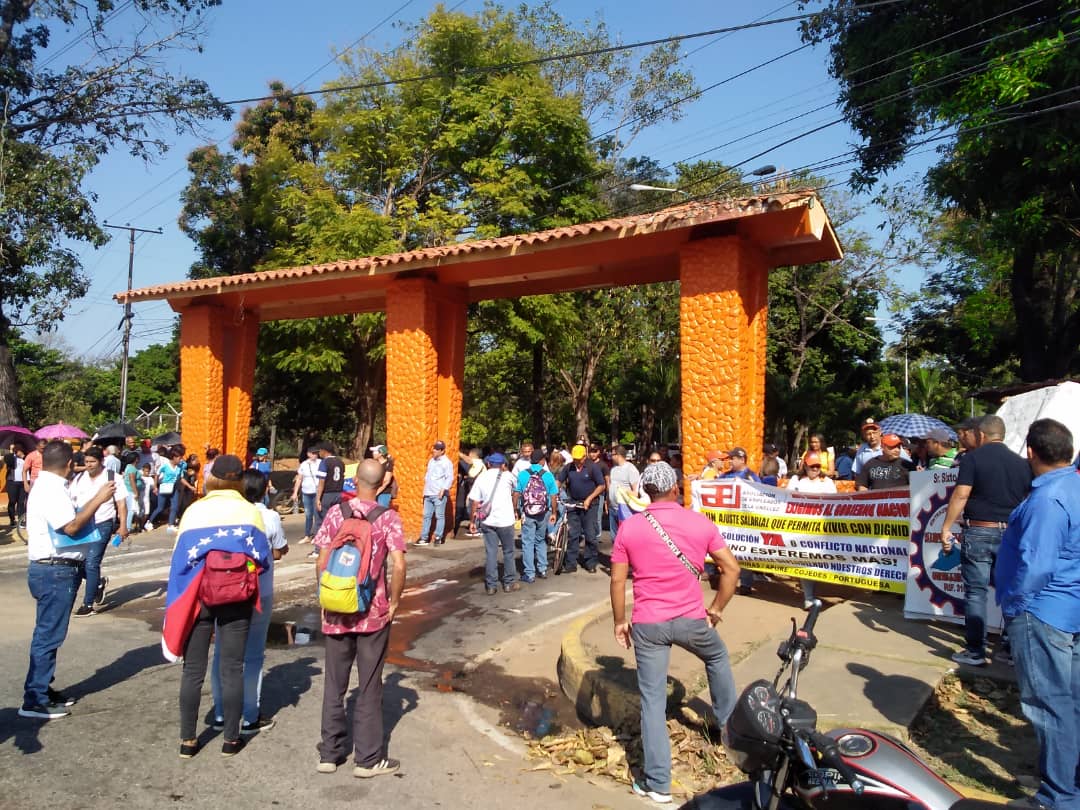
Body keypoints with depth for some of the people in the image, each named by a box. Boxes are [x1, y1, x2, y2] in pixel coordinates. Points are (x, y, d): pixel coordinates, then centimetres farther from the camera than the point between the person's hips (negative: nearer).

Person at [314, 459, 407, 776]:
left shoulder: (335, 512, -2)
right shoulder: (388, 517, -9)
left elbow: (322, 563, -2)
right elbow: (399, 566, -17)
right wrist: (394, 602, -3)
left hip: (337, 611, 2)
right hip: (374, 612, -2)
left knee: (334, 685, 15)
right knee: (369, 687, 9)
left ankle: (329, 754, 26)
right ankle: (368, 759, 17)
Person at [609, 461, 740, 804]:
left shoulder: (629, 528, -5)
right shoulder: (700, 523, -3)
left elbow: (617, 580, -3)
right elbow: (731, 568, -2)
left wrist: (620, 621, 9)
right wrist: (717, 608, 9)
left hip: (647, 623, 0)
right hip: (691, 619, 1)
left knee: (652, 700, 8)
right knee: (718, 657, 32)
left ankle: (657, 782, 12)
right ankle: (729, 722, 47)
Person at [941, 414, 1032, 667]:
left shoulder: (972, 458, -7)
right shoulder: (1021, 463, 6)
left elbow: (960, 495, -14)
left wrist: (946, 528, -11)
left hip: (978, 532, -4)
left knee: (976, 592, 2)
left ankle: (975, 651, 5)